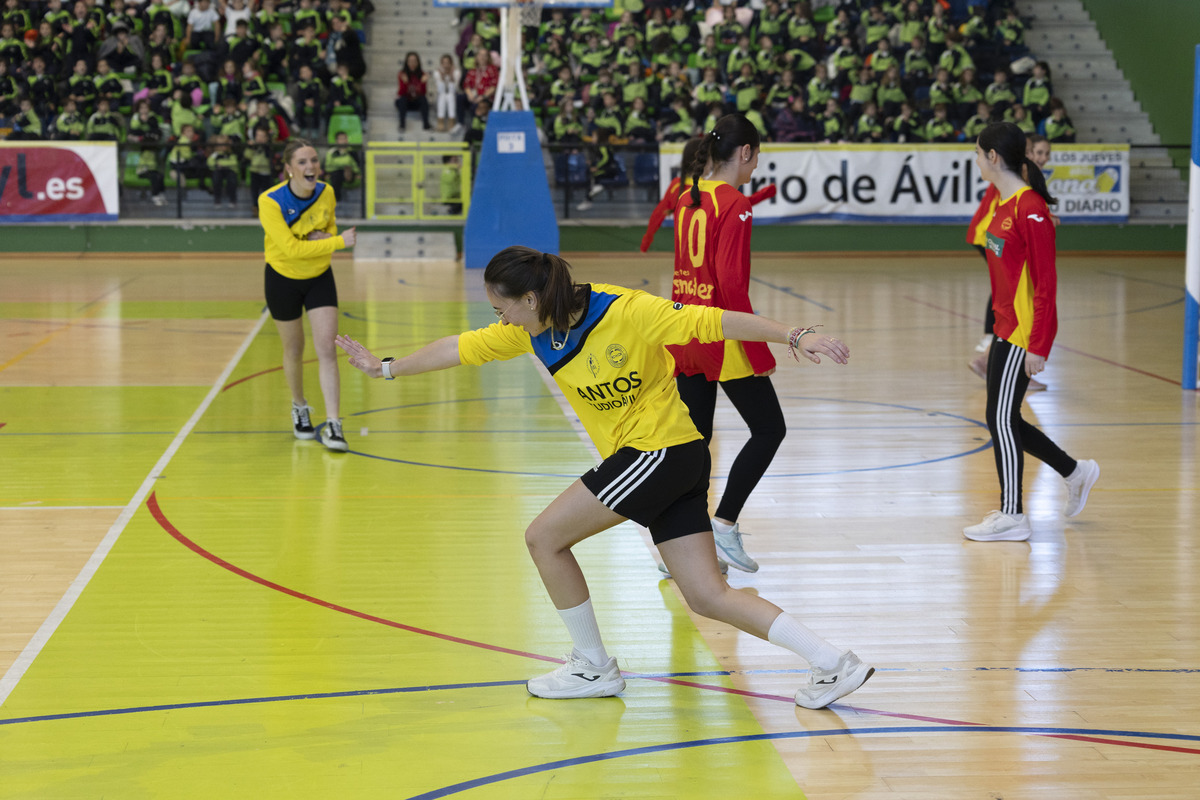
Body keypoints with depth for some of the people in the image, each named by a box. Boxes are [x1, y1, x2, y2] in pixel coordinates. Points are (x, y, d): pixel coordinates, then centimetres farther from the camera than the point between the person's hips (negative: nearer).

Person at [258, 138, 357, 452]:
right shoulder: (270, 201, -25)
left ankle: (333, 425, -12)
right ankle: (299, 408, 41)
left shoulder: (326, 193, -12)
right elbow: (291, 248, -30)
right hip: (283, 279, -2)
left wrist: (322, 239, -19)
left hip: (319, 277, 2)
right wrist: (339, 241, -31)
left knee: (327, 349, -10)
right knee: (294, 349, 15)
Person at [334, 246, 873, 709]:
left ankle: (594, 668, 11)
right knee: (708, 597, 3)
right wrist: (386, 368, 23)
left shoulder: (626, 311, -19)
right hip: (639, 455, 8)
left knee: (544, 537, -3)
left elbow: (714, 322, -18)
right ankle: (833, 664, 4)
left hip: (661, 450, -8)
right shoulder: (530, 331, 3)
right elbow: (461, 348, 15)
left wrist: (795, 337, -21)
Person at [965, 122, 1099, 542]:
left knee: (1001, 419, -3)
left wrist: (1038, 346, -21)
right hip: (1006, 330, 9)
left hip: (1023, 335, -9)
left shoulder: (1030, 209, -18)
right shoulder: (1004, 204, 10)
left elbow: (1046, 283, -19)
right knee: (1003, 420, 14)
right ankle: (1075, 472, 30)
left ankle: (1012, 517, 8)